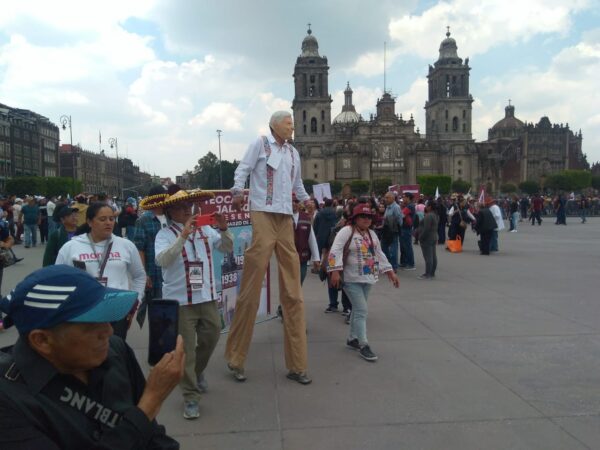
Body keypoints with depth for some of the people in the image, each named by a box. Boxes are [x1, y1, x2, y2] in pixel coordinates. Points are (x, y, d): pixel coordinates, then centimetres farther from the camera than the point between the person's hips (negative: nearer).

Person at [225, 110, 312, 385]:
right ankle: (236, 358, 8)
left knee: (292, 292, 4)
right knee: (251, 287, -6)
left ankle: (296, 364, 11)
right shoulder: (260, 144, 5)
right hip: (263, 215, -6)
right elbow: (243, 169, -3)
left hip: (286, 218, 6)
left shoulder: (293, 152, 21)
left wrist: (306, 199, 15)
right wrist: (238, 191, -18)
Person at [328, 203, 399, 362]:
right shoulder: (346, 231, -10)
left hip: (367, 278, 7)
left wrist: (390, 272, 16)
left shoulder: (371, 234, 14)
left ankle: (352, 339, 27)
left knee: (358, 309, 14)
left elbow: (379, 254, 20)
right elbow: (335, 251, -18)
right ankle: (363, 345, -4)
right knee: (362, 310, -10)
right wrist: (336, 271, -28)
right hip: (352, 279, -7)